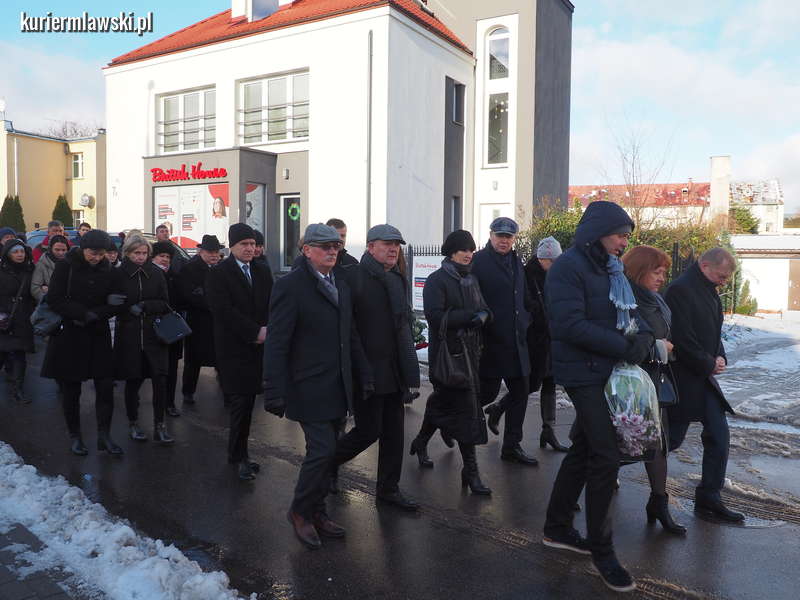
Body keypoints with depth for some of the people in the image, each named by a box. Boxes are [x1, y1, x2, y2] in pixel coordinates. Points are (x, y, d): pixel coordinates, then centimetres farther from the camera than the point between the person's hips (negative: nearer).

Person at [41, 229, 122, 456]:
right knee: (71, 390, 6)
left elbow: (114, 303, 1)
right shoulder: (65, 267, -6)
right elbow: (54, 299, -11)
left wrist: (94, 315, -15)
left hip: (98, 335, 3)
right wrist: (84, 314, -18)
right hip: (69, 335, -2)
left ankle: (104, 436, 10)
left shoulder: (106, 270, 2)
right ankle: (75, 436, 21)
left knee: (105, 386, -1)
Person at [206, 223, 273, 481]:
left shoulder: (263, 272, 13)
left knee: (247, 399, 8)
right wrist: (255, 331, -15)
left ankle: (238, 452, 20)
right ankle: (240, 455, 8)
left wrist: (267, 330, -8)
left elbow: (272, 305, 10)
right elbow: (223, 310, -14)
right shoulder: (218, 274, -4)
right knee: (241, 400, -4)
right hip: (233, 348, -5)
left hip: (258, 346, 5)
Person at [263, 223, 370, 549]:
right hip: (309, 388, -7)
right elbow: (277, 343, -14)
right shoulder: (291, 285, -11)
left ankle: (316, 513, 28)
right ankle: (300, 511, 15)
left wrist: (364, 376, 14)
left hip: (336, 387, 7)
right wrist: (275, 392, -18)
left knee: (325, 450, 13)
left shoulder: (341, 285, 13)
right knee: (322, 449, -8)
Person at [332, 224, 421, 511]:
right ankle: (326, 463, 24)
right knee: (369, 430, -2)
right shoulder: (354, 277, -13)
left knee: (394, 431, 12)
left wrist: (409, 369, 15)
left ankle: (388, 488, 26)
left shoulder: (398, 279, 13)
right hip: (367, 370, -8)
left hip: (394, 370, 8)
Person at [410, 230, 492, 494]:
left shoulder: (471, 280, 16)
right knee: (466, 408, -9)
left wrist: (483, 316, -10)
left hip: (470, 351, 7)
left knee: (441, 401, 19)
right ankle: (470, 470, -1)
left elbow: (484, 309, 14)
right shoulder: (437, 280, -8)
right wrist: (470, 316, -19)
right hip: (448, 352, -7)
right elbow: (436, 316, -19)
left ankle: (420, 443, 40)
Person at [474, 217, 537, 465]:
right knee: (488, 392, -1)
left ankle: (512, 446, 23)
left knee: (520, 393, 10)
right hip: (490, 342, -7)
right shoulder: (479, 261, -10)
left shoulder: (516, 262, 14)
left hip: (516, 342, 8)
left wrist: (525, 320, 13)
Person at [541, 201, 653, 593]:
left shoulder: (611, 269, 13)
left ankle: (557, 528, 31)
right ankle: (601, 551, 9)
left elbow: (629, 312, 15)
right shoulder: (568, 268, -14)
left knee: (584, 449, 16)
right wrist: (624, 347, -21)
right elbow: (572, 326, -23)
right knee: (606, 458, -7)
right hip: (583, 372, -9)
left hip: (609, 371, 9)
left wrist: (644, 336, -6)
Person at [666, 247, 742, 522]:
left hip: (703, 378, 9)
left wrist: (720, 357, 2)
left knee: (719, 437, 8)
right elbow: (682, 340, -23)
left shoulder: (709, 293, 12)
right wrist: (709, 365, -12)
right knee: (672, 438, 0)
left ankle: (709, 499, 19)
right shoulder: (680, 290, -19)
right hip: (683, 379, -9)